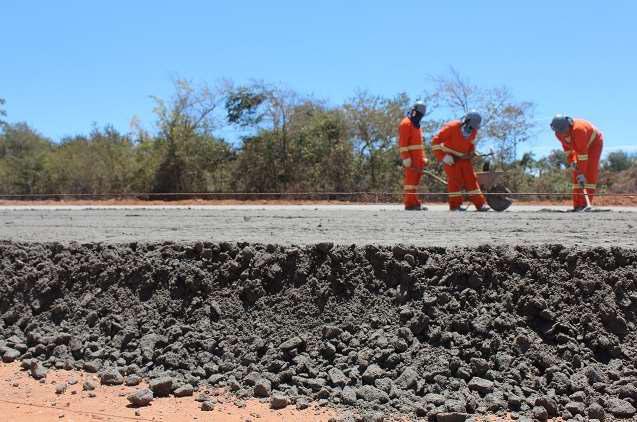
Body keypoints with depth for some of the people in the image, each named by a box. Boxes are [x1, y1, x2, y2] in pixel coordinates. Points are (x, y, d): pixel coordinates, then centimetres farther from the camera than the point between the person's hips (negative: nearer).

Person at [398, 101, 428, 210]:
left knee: (415, 180, 9)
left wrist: (423, 158, 21)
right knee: (410, 179, -11)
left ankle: (414, 202, 12)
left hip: (417, 159, 9)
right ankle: (410, 203, -11)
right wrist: (406, 157, -22)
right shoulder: (406, 124, -8)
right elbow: (402, 143, -16)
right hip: (410, 159, -9)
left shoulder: (417, 125, 22)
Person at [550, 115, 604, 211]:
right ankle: (578, 205, -3)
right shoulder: (559, 134, -19)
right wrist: (571, 161, -13)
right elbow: (567, 147, 0)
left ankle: (587, 203, -21)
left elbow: (582, 152, -40)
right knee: (577, 172, -3)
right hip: (581, 146, 7)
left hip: (594, 143, -7)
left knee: (590, 172, -18)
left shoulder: (578, 129, -41)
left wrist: (582, 173, -39)